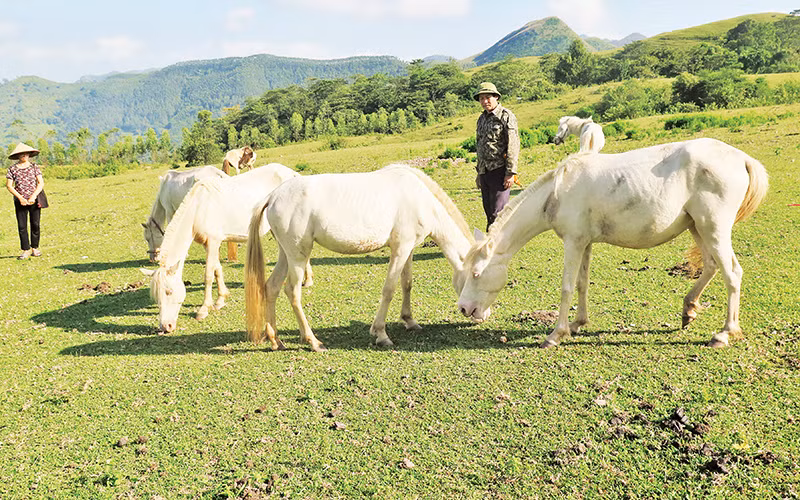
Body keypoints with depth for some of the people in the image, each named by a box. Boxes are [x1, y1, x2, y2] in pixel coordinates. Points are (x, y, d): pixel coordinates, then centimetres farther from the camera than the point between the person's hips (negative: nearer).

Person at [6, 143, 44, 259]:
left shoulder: (34, 167, 3)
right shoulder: (12, 169, 2)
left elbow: (41, 183, 1)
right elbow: (9, 186, 1)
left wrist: (33, 196, -11)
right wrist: (20, 198, -9)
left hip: (34, 200, 0)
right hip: (20, 201, 0)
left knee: (35, 224, 2)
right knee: (22, 226, 0)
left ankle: (35, 248, 13)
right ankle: (26, 250, 6)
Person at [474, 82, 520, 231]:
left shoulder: (506, 116, -6)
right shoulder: (482, 118, 17)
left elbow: (513, 146, -12)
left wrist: (511, 173, -18)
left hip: (499, 171, -7)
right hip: (485, 172, 7)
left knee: (497, 213, -11)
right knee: (489, 213, 10)